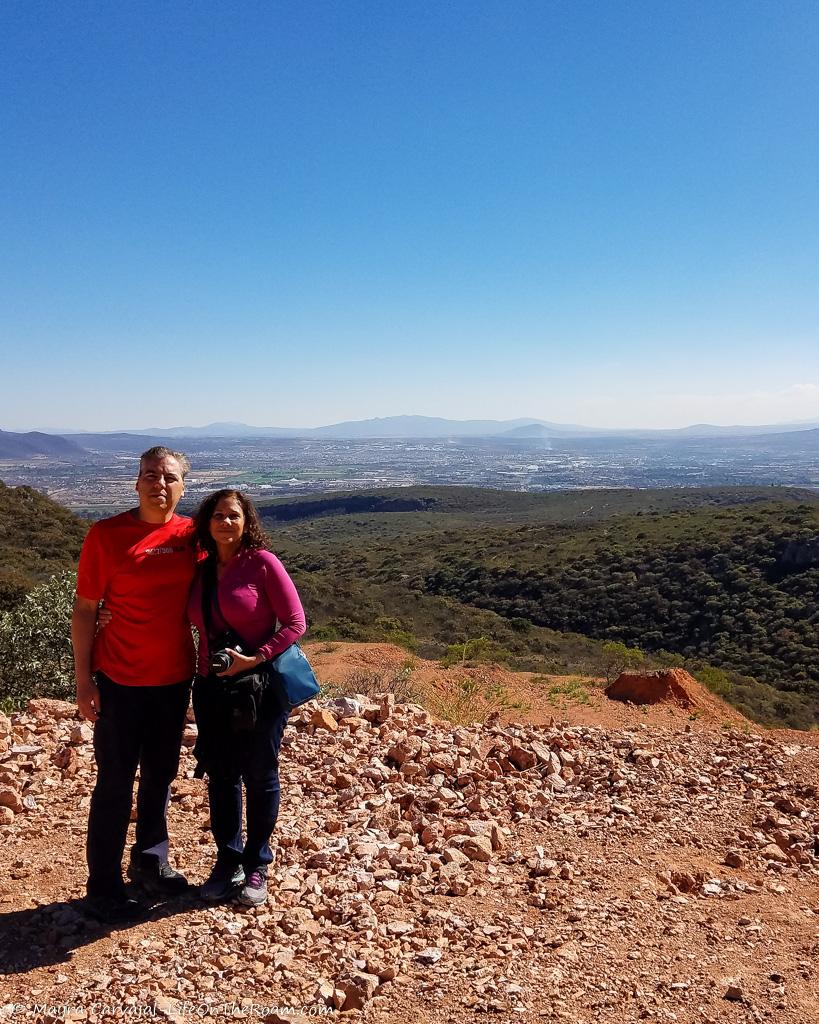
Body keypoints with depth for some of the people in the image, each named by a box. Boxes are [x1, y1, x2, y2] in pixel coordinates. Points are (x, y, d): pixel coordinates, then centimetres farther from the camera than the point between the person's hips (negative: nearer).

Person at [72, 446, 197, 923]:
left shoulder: (190, 534, -1)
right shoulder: (106, 535, -11)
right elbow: (85, 611, -8)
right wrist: (84, 679, -10)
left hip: (175, 677, 4)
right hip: (120, 681, -4)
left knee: (160, 775, 17)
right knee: (116, 783, 6)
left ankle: (151, 861, 37)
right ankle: (104, 887, 22)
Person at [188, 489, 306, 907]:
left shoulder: (262, 563, -10)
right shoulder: (201, 571, 5)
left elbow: (295, 622, -12)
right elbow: (199, 627, 14)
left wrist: (254, 659, -20)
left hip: (260, 687, -5)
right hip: (212, 688, 5)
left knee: (260, 778, 9)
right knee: (221, 777, 14)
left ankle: (256, 866, 26)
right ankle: (227, 861, 31)